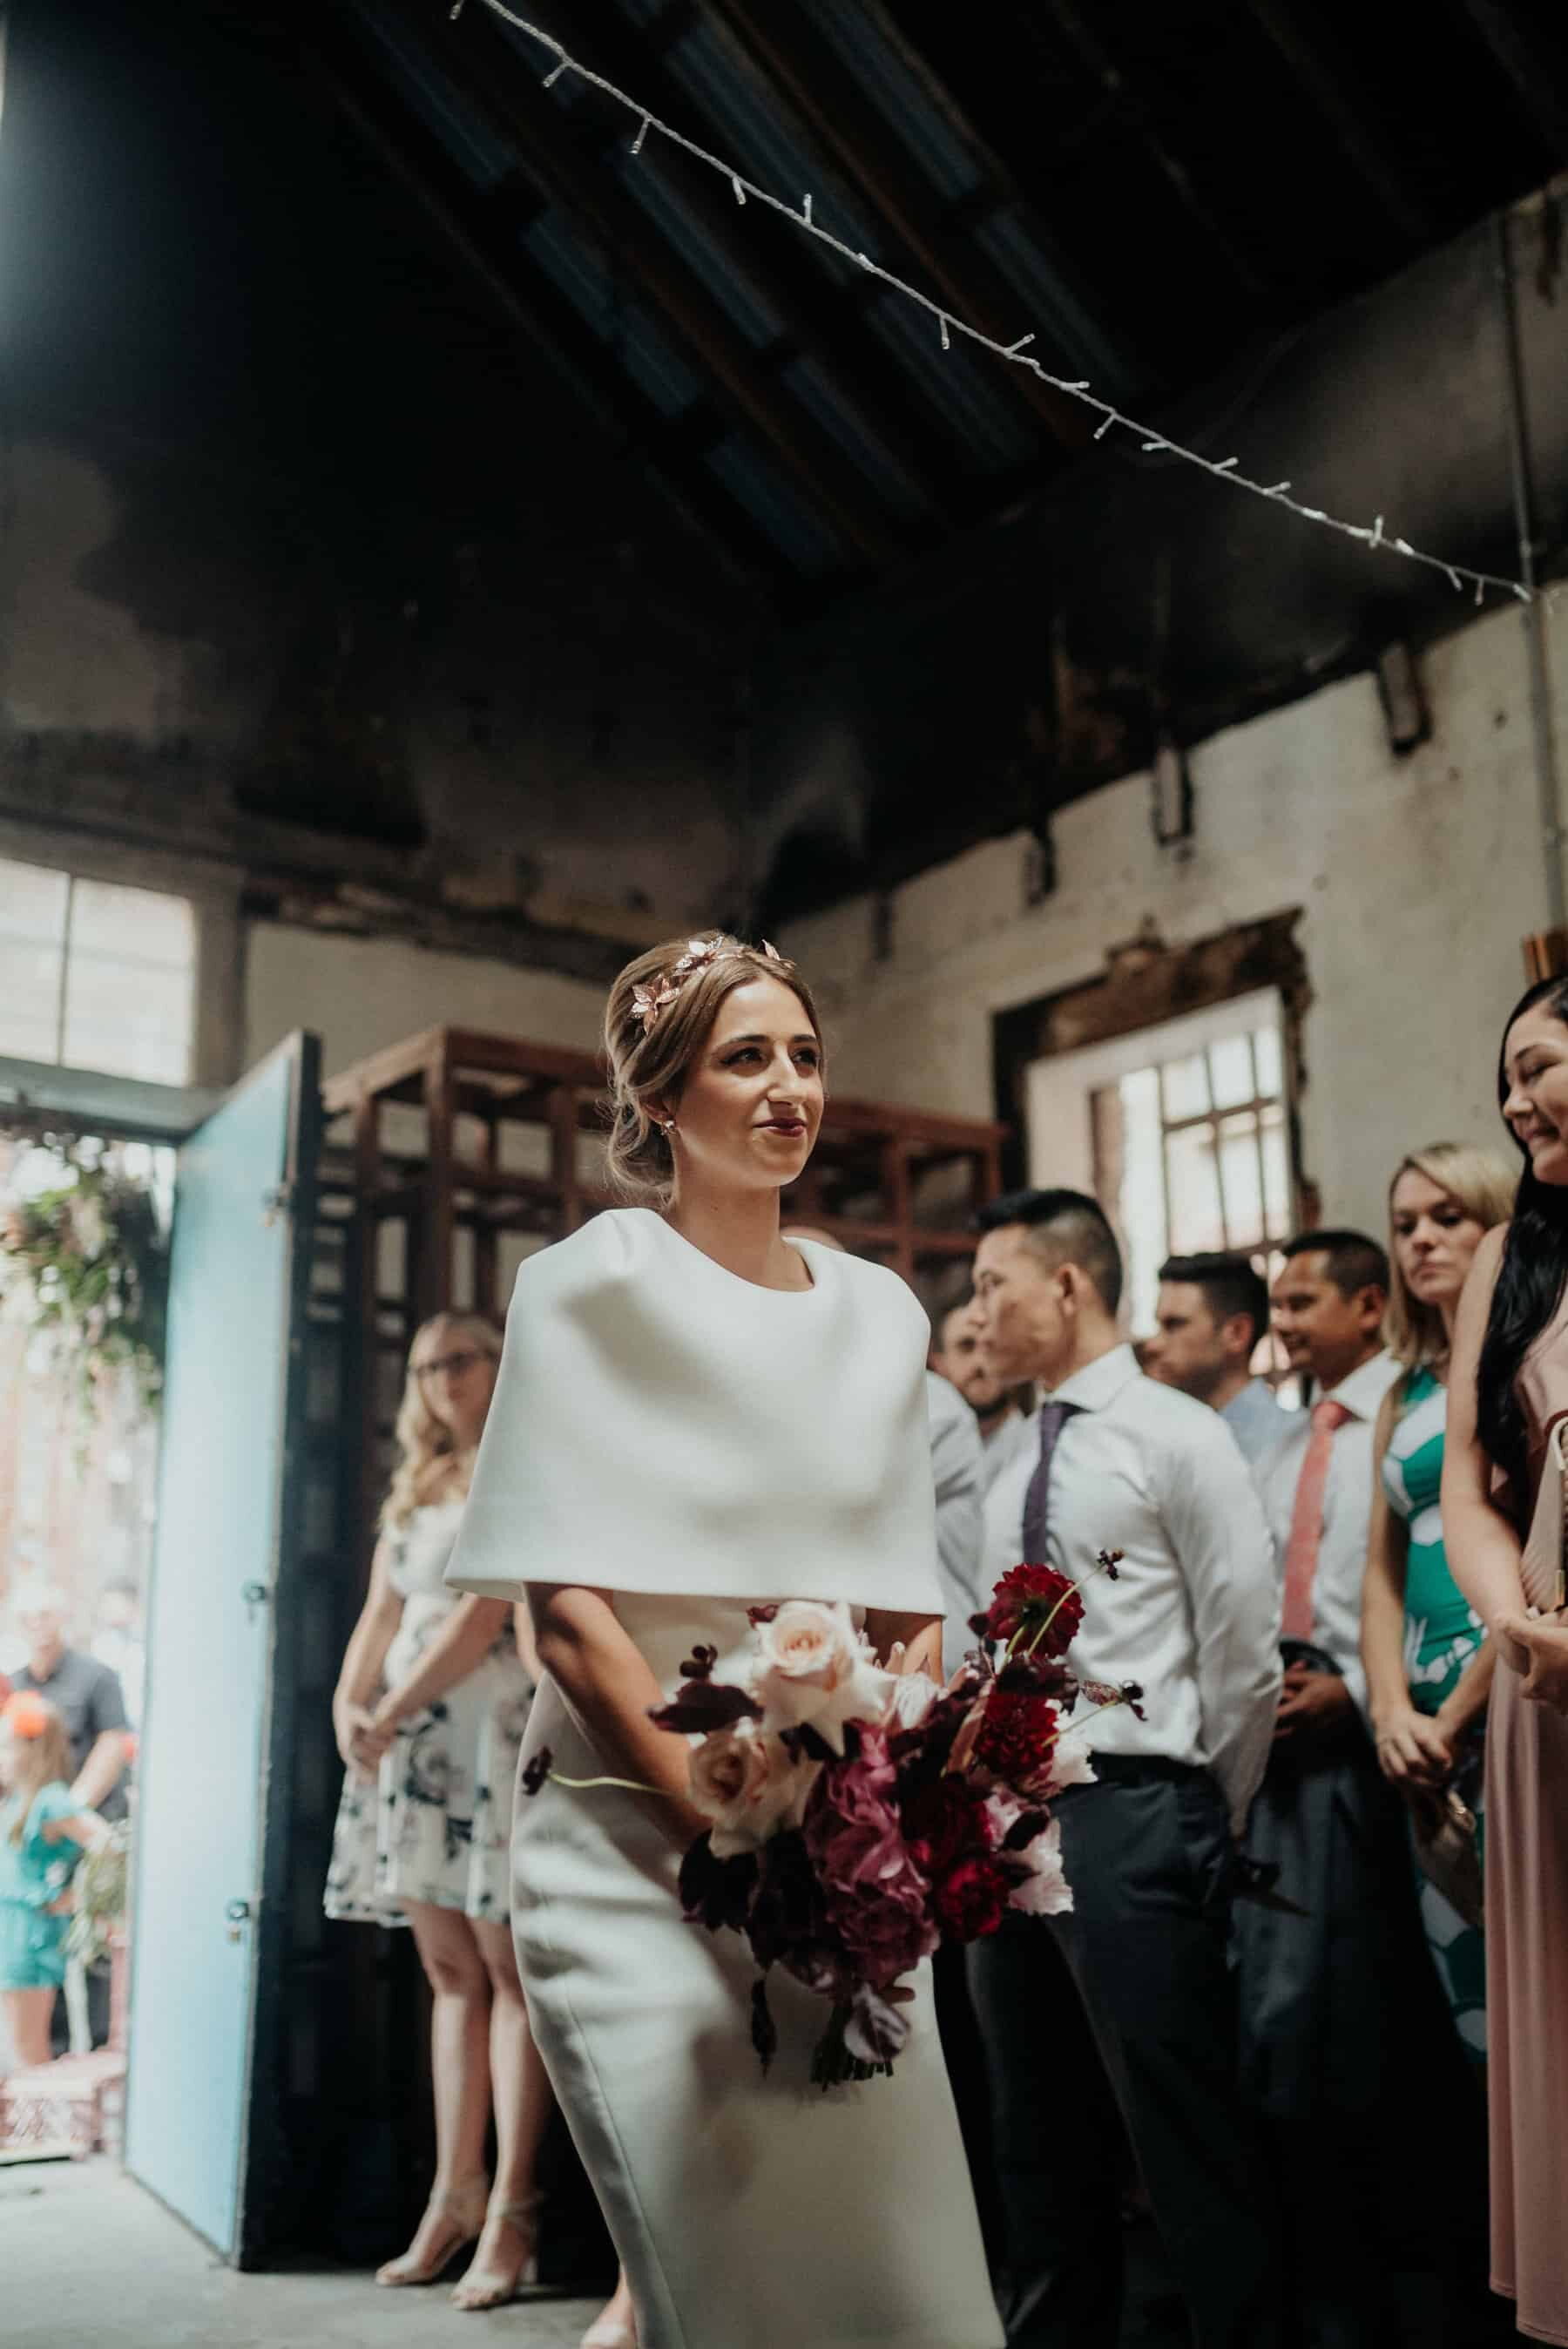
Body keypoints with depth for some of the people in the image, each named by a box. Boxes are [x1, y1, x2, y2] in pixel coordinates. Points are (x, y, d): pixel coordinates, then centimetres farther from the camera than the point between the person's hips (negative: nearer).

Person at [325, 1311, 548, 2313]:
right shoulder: (414, 1490, 19)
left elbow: (488, 1608, -12)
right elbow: (381, 1615, 16)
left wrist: (391, 1712, -12)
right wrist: (350, 1705, -2)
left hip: (496, 1729, -7)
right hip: (408, 1744, 7)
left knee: (507, 1967, -6)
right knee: (450, 1973, 8)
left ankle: (511, 2211, -4)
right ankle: (454, 2197, 12)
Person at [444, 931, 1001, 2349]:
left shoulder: (879, 1312, 11)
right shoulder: (595, 1287, -4)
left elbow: (910, 1606, 12)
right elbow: (567, 1606, -11)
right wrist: (729, 1835, -18)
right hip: (640, 1845, -4)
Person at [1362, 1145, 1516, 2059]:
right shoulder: (1406, 1398, 17)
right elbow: (1384, 1572, 13)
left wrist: (1454, 1717, -10)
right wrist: (1393, 1711, -2)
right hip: (1432, 1731, 6)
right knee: (1467, 1987, 8)